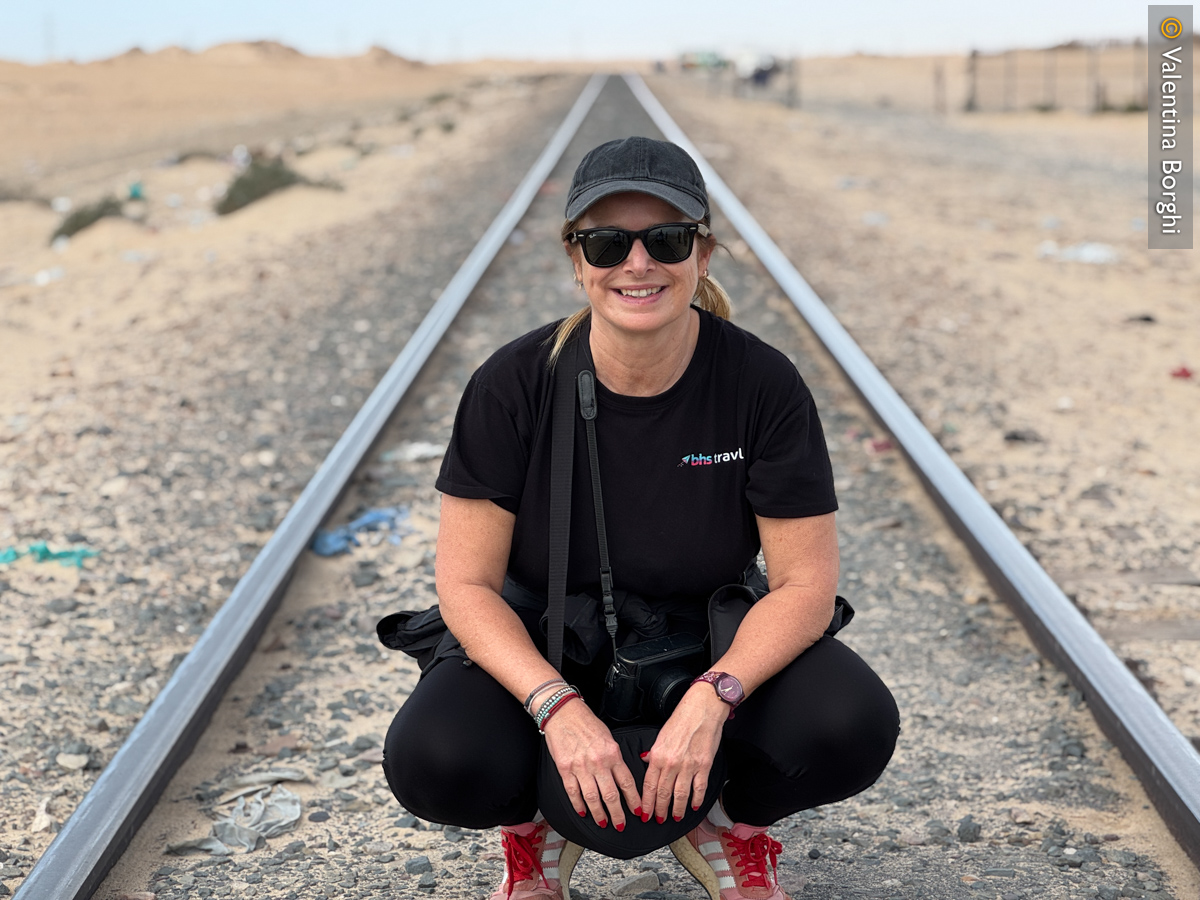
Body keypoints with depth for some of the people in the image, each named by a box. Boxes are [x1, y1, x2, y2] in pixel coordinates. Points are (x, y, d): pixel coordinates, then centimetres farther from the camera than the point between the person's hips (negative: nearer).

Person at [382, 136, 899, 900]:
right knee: (434, 759, -30)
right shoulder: (514, 385, -17)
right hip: (547, 652, 0)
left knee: (855, 727, -27)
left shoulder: (763, 385, -16)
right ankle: (537, 828, 9)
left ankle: (733, 826, 9)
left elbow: (807, 582, -14)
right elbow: (468, 582, -14)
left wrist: (712, 699, -30)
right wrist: (557, 708, -30)